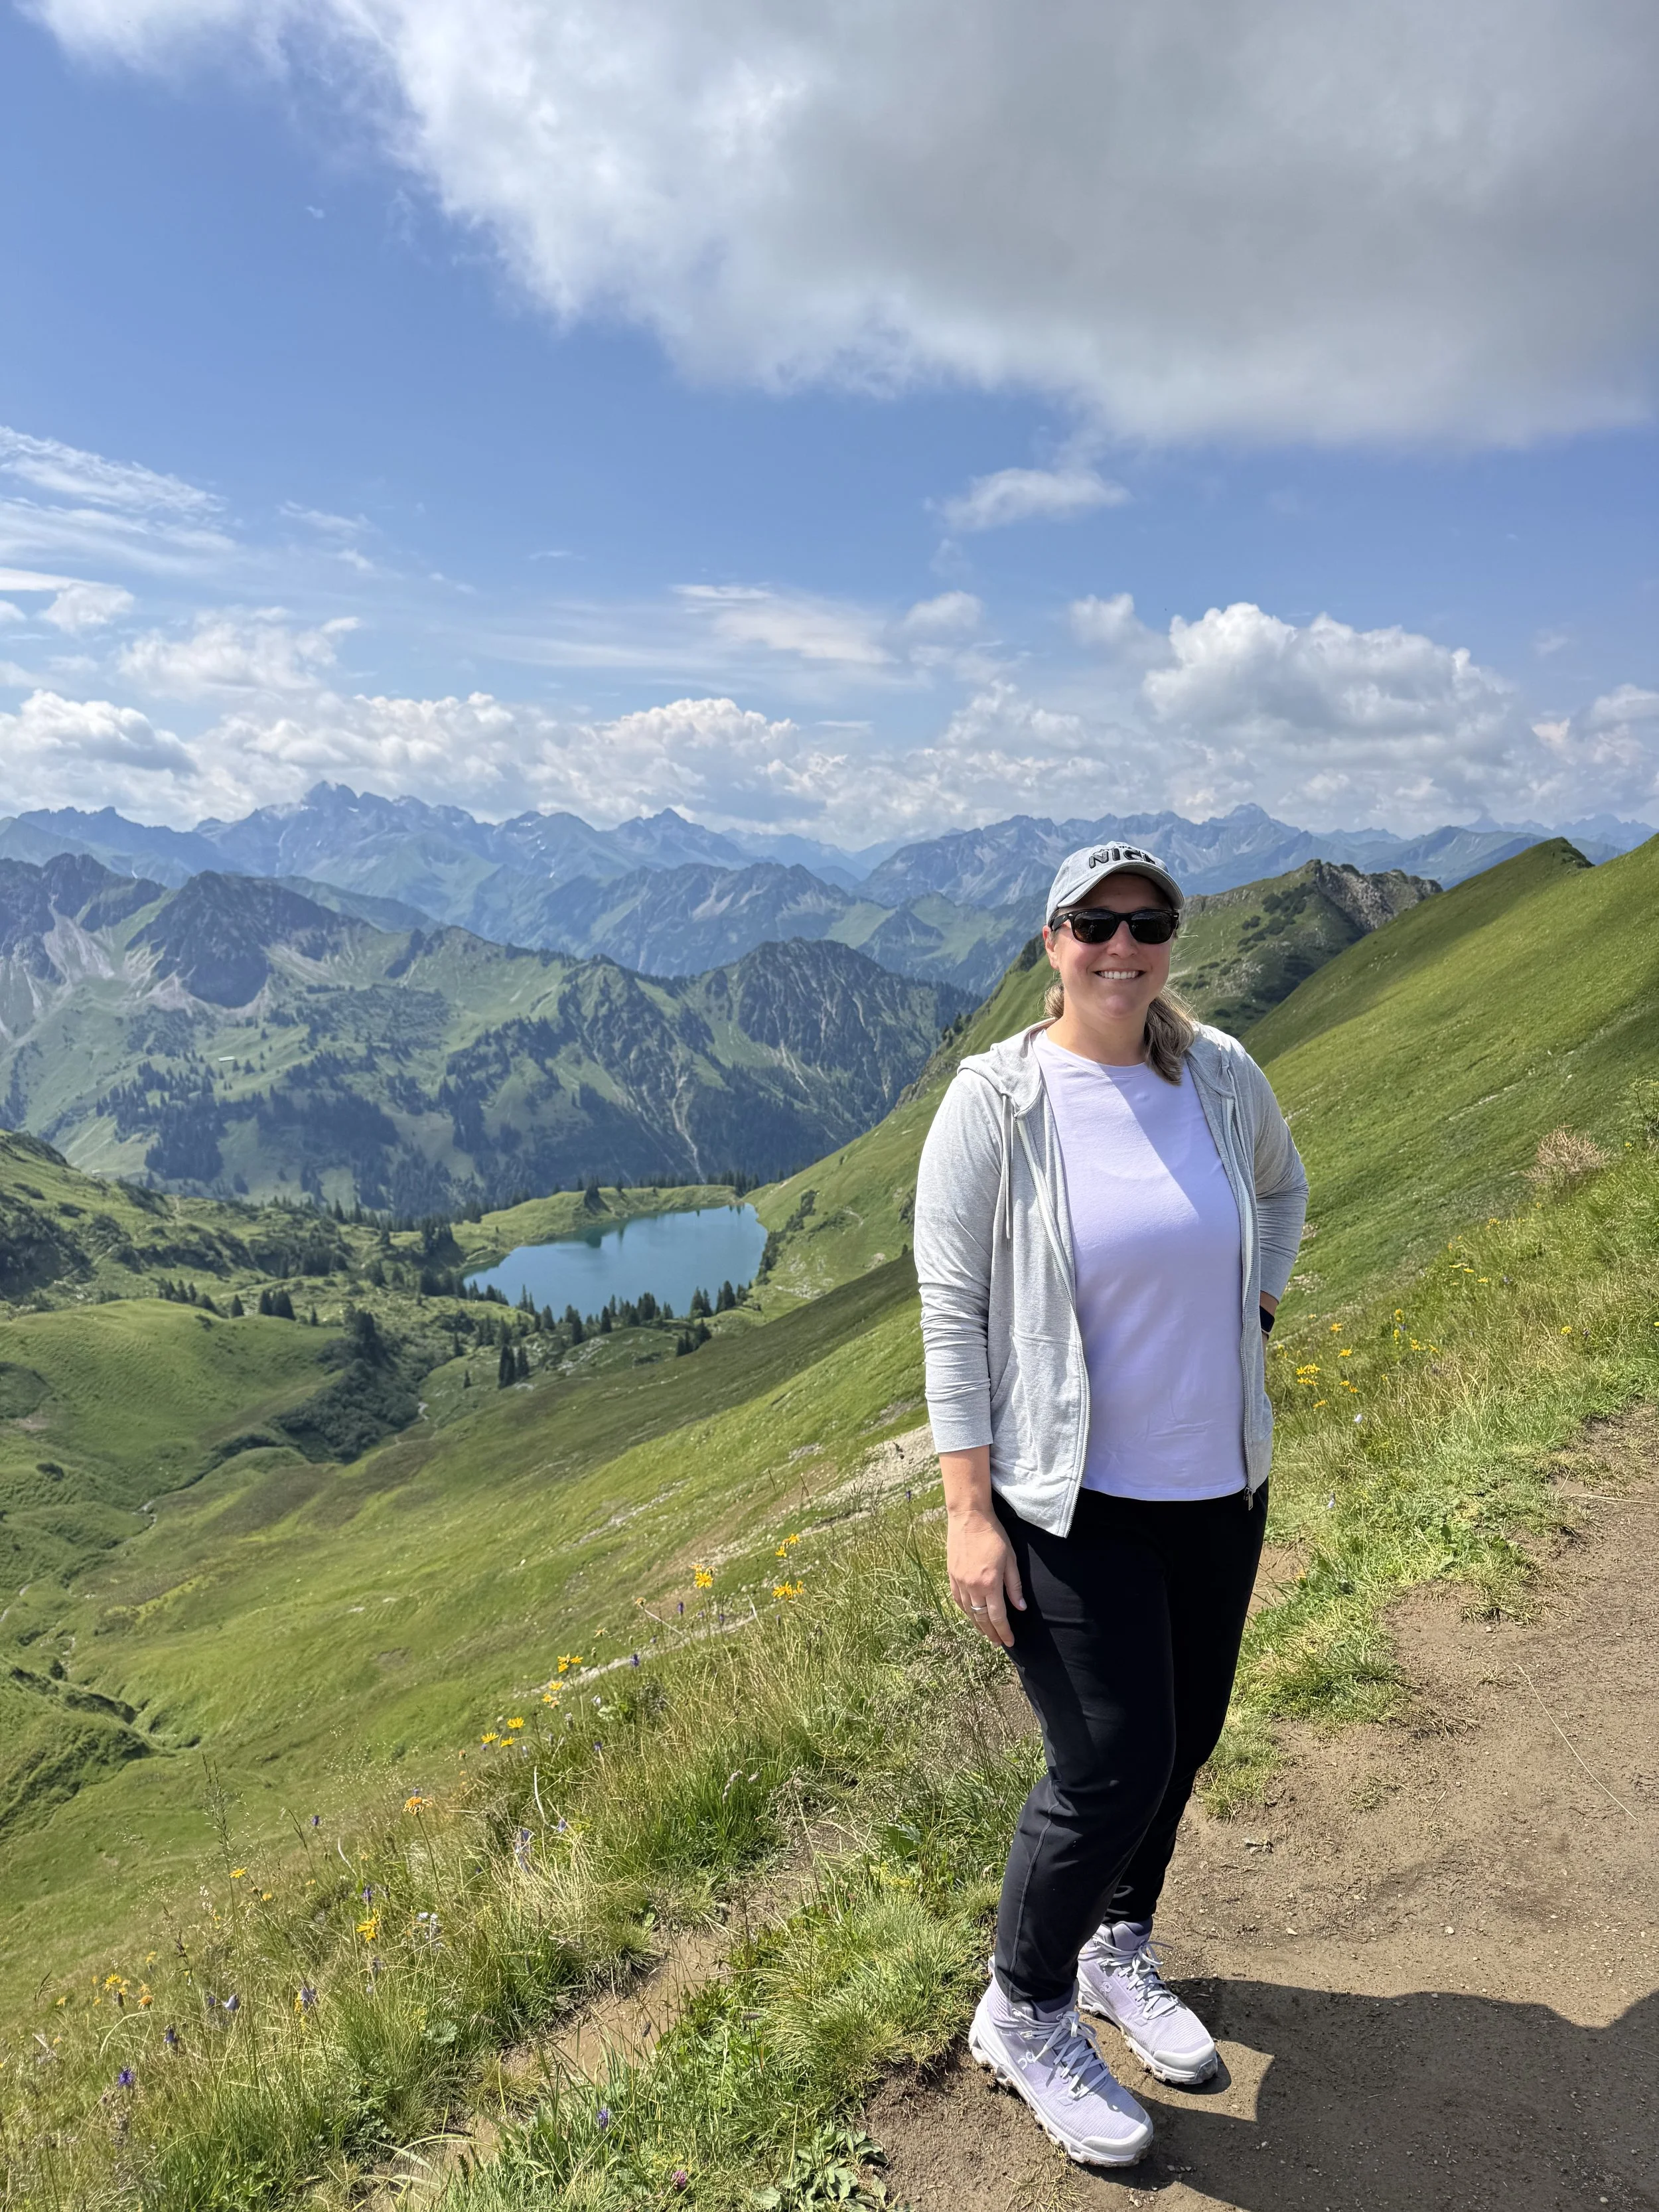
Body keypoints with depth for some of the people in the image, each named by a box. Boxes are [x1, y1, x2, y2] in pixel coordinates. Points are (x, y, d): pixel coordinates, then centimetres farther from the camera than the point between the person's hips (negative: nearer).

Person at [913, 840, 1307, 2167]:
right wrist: (970, 1511, -15)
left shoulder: (1222, 1075, -1)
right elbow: (952, 1305, -13)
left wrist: (1253, 1310, 7)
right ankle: (1025, 2016, 26)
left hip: (1219, 1484, 6)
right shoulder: (996, 1100, -15)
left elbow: (1283, 1189, 21)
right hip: (1071, 1501, -5)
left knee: (1185, 1739, 18)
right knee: (1111, 1769, -3)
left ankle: (1118, 1953, 46)